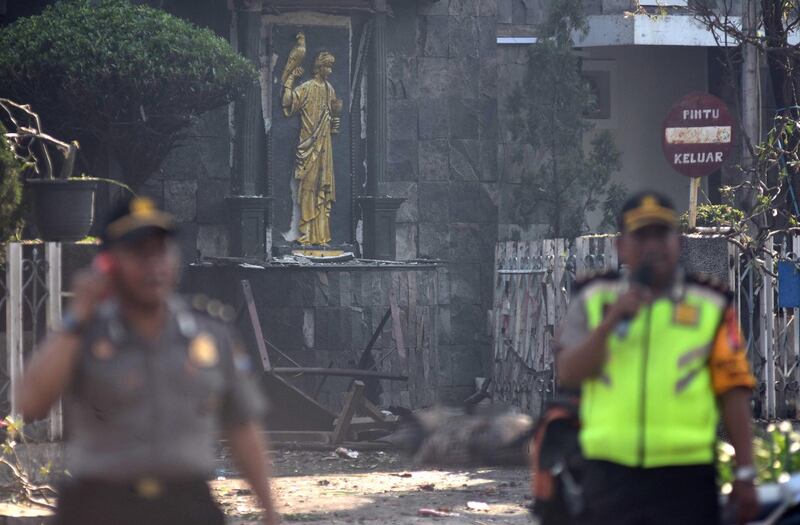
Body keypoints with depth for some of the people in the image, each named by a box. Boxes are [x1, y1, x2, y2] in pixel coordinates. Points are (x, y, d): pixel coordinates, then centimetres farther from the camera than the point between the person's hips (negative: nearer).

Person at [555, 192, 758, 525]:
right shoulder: (593, 302, 10)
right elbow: (568, 374, -2)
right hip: (609, 475, 2)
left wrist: (745, 474, -2)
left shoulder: (710, 307, 7)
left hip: (684, 481, -1)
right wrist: (612, 320, -14)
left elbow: (733, 394, 3)